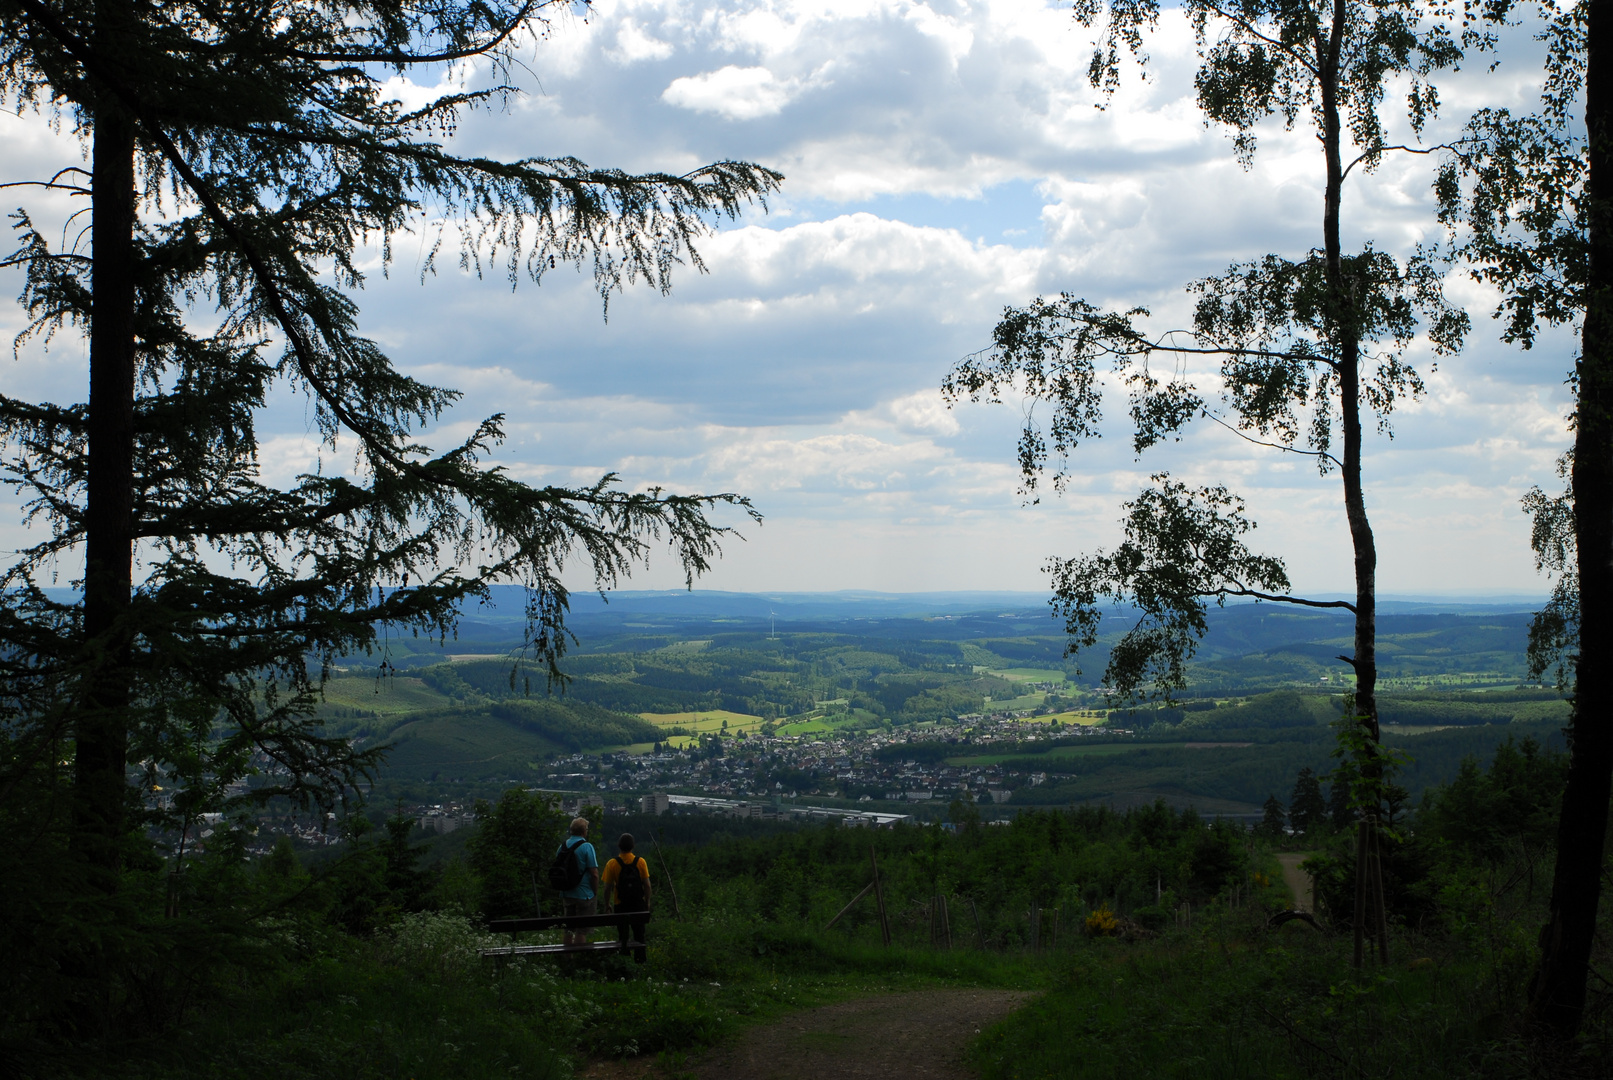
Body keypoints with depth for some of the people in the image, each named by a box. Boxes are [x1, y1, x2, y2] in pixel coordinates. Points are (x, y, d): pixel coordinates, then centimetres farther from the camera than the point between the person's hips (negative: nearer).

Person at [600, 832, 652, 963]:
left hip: (621, 905, -1)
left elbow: (608, 888, -9)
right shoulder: (640, 862, -7)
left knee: (622, 937, 9)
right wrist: (647, 902, 8)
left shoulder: (612, 864, -11)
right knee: (639, 936, 13)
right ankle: (640, 961, 15)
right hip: (638, 904, 1)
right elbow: (647, 885, -5)